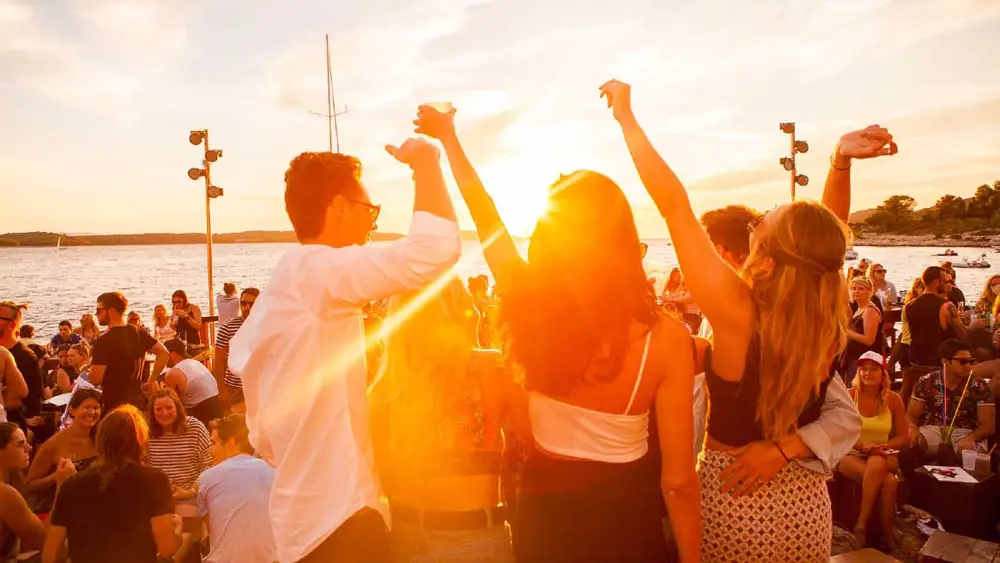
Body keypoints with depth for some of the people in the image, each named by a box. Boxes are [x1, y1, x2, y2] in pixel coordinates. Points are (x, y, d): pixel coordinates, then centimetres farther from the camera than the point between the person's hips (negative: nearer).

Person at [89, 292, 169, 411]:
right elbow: (164, 353, 3)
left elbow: (96, 378, -20)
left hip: (114, 405, -6)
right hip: (139, 401, 6)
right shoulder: (139, 334, 3)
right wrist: (150, 381, 5)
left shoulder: (103, 341, -16)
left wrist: (91, 365, 2)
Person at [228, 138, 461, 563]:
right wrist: (425, 162, -12)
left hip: (310, 513, 10)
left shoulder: (279, 294, 14)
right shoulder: (314, 268, -16)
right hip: (336, 518, -10)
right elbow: (435, 248, -28)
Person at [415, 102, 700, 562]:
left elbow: (485, 216, -1)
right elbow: (678, 481, -16)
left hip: (544, 508, 2)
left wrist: (447, 137, 14)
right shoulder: (665, 338, -23)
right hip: (625, 513, -1)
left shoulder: (531, 306, -18)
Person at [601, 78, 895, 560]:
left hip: (733, 501, -4)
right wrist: (840, 162, -12)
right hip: (807, 503, 4)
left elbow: (674, 203, -24)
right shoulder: (831, 324, -13)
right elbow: (827, 237, 3)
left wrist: (625, 113, -17)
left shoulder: (736, 312, -26)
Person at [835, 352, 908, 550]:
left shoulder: (893, 399, 1)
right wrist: (863, 447, -21)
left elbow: (904, 437, 5)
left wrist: (883, 447, -14)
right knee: (888, 481, -33)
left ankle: (861, 525, -27)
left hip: (884, 458, 2)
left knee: (877, 464, -37)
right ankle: (887, 534, -18)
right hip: (851, 456, -2)